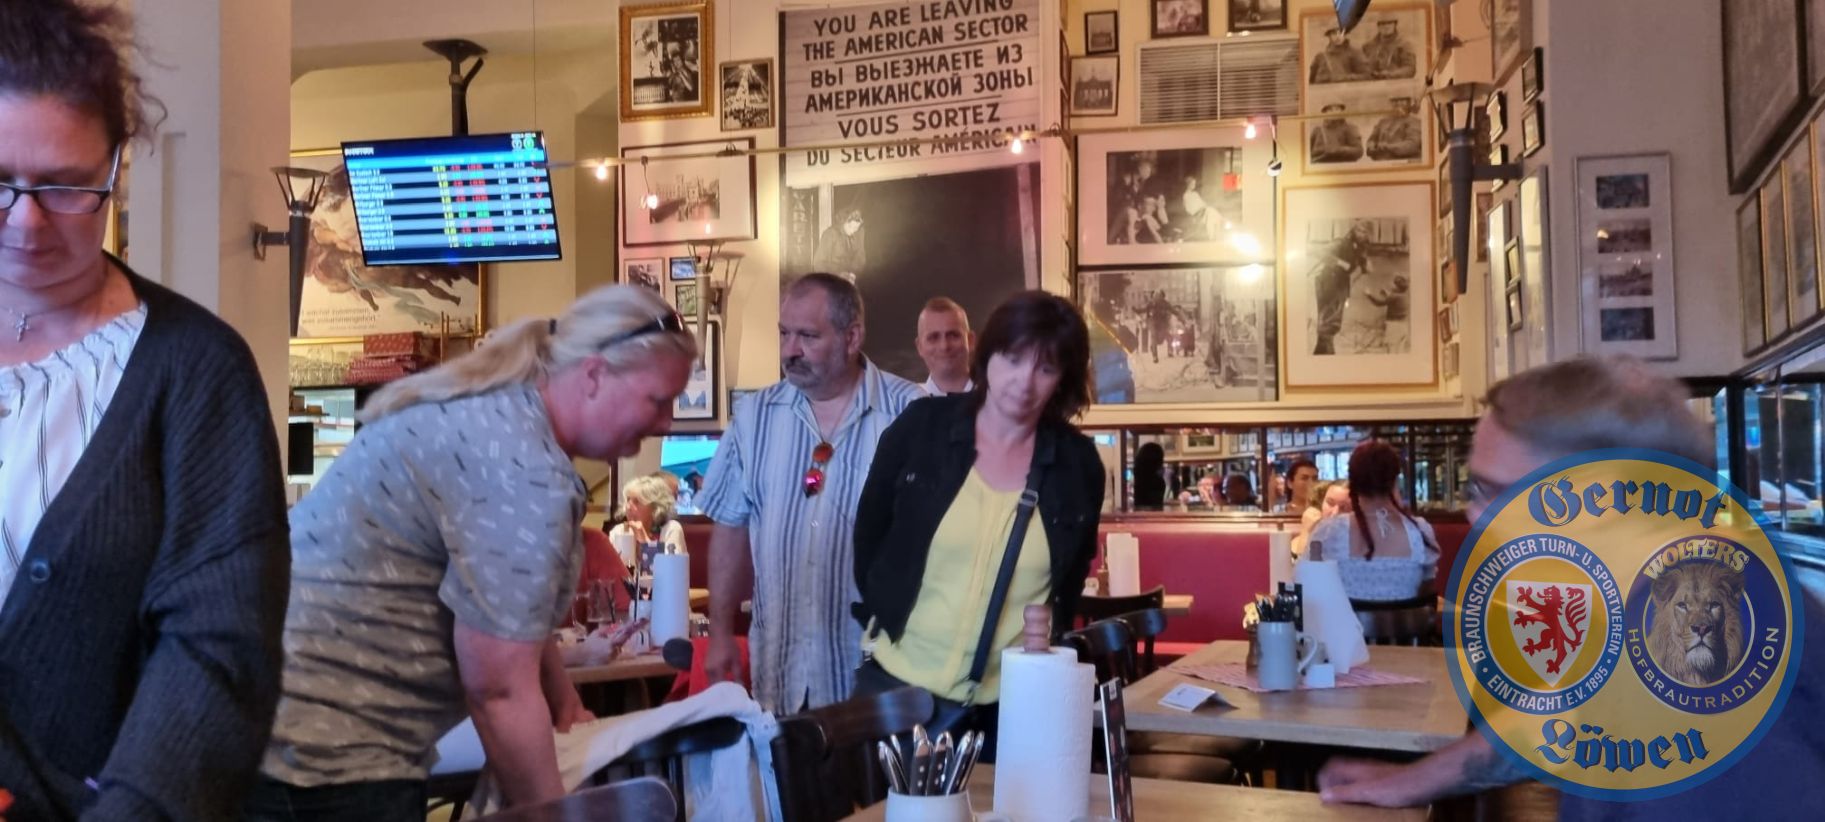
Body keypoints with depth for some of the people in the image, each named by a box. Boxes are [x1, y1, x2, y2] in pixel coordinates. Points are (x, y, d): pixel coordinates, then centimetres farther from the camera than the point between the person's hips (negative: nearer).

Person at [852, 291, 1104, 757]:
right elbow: (870, 532, 4)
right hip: (901, 683, -1)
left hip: (1016, 700, 1)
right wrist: (885, 619, 4)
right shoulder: (922, 426, -7)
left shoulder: (1078, 462, -3)